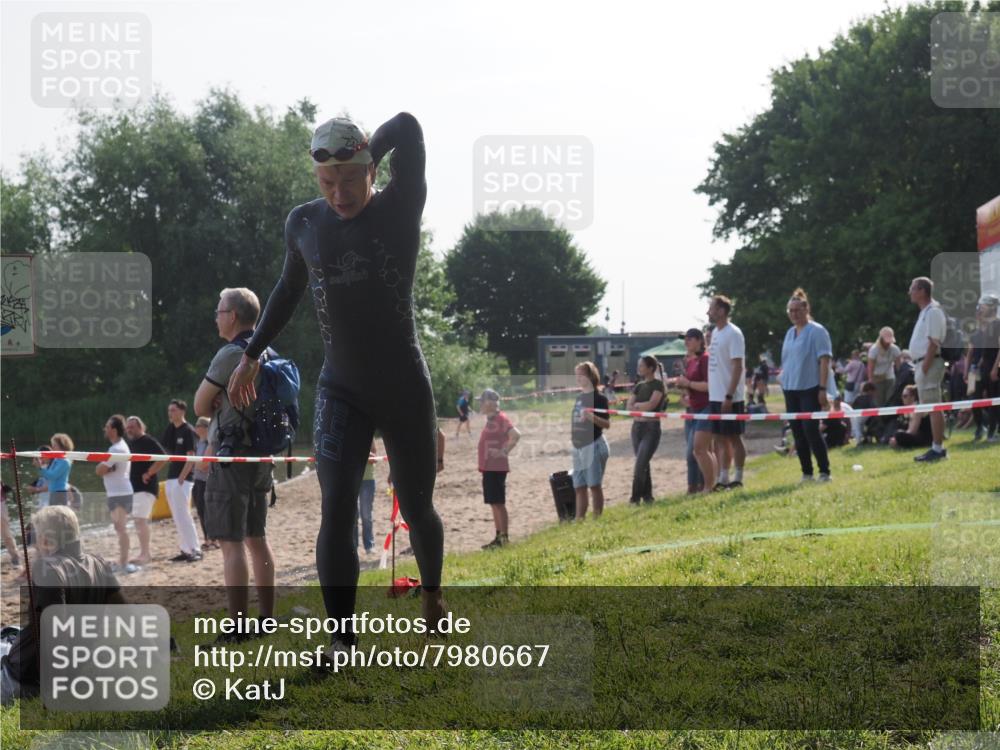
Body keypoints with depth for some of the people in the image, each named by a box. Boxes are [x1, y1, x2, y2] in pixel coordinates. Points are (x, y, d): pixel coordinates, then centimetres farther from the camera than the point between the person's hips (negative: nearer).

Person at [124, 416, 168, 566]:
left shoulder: (148, 441, -11)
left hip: (145, 487, -9)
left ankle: (145, 554, -14)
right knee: (138, 520, 12)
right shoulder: (130, 443, 16)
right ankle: (144, 554, 18)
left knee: (140, 519, -16)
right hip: (133, 487, 9)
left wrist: (149, 473, -18)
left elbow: (163, 458, -20)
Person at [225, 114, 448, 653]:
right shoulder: (304, 223, 0)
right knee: (336, 514, -13)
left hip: (406, 390, -2)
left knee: (416, 509, 12)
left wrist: (364, 154, -7)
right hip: (340, 391, 2)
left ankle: (431, 591, 41)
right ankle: (342, 639, -10)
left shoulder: (400, 210, -11)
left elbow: (407, 126, -25)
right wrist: (252, 355, 24)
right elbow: (289, 289, 19)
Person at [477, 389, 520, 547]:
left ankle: (504, 537, -3)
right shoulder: (490, 420, 14)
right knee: (493, 503, 12)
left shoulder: (501, 418, -14)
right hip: (488, 467, 9)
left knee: (498, 503, -6)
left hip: (497, 467, -9)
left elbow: (516, 435, -26)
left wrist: (504, 452, -20)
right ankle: (499, 537, 17)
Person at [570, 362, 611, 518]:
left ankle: (597, 518, -2)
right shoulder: (579, 398, 14)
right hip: (578, 446, 7)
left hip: (594, 445, -7)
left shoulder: (599, 398, -8)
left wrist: (592, 417, -28)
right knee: (579, 486, 8)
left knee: (594, 485, -6)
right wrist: (572, 432, 13)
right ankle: (579, 519, 12)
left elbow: (607, 424, -13)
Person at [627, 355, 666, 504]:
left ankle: (635, 498, -10)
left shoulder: (658, 384, -5)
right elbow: (629, 406, 5)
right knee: (643, 464, 10)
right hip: (637, 426, 7)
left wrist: (637, 405, -3)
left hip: (651, 428, -7)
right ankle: (647, 496, 18)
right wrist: (643, 408, -12)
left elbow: (652, 404, -18)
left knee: (640, 465, -12)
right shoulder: (639, 386, 13)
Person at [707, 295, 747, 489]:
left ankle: (737, 479, 6)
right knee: (720, 438, 10)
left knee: (734, 437, -1)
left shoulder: (733, 334, -13)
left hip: (730, 398, -8)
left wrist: (729, 396, -21)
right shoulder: (715, 332, 13)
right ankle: (723, 479, 16)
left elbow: (738, 367, -17)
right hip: (715, 396, 8)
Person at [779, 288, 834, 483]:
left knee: (810, 430, -12)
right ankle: (806, 473, 13)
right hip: (791, 389, 7)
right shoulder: (790, 333, 13)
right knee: (798, 433, 7)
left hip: (810, 389, -7)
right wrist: (784, 378, 12)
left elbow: (824, 361, -12)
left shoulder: (816, 331, -7)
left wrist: (823, 389, -17)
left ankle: (824, 472, -5)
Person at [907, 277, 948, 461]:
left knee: (934, 407, -10)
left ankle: (938, 448, -10)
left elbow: (934, 342, -19)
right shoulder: (924, 312, 19)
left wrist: (925, 367, -21)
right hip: (922, 364, 10)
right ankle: (937, 447, 16)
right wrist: (919, 367, 16)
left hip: (929, 363, -10)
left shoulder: (933, 312, -12)